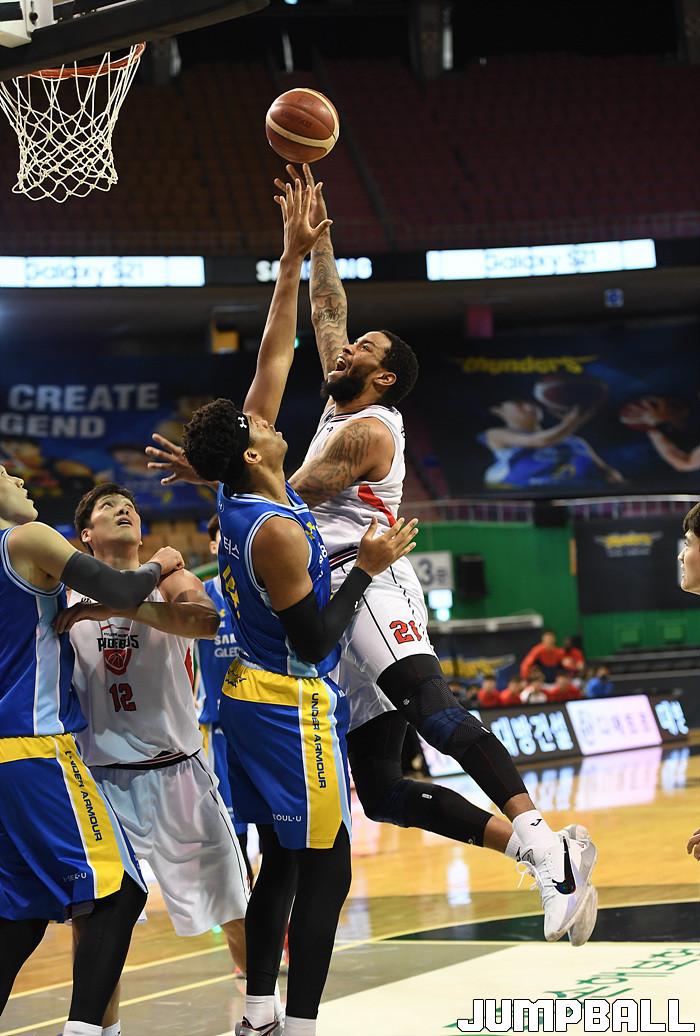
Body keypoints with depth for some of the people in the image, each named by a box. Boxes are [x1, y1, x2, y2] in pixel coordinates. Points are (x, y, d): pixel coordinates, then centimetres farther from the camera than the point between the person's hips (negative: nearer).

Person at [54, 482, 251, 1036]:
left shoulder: (168, 582, -2)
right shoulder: (67, 599, 6)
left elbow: (206, 620, -27)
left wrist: (113, 606, -33)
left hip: (175, 770, -2)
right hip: (100, 777, 2)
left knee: (234, 906, 4)